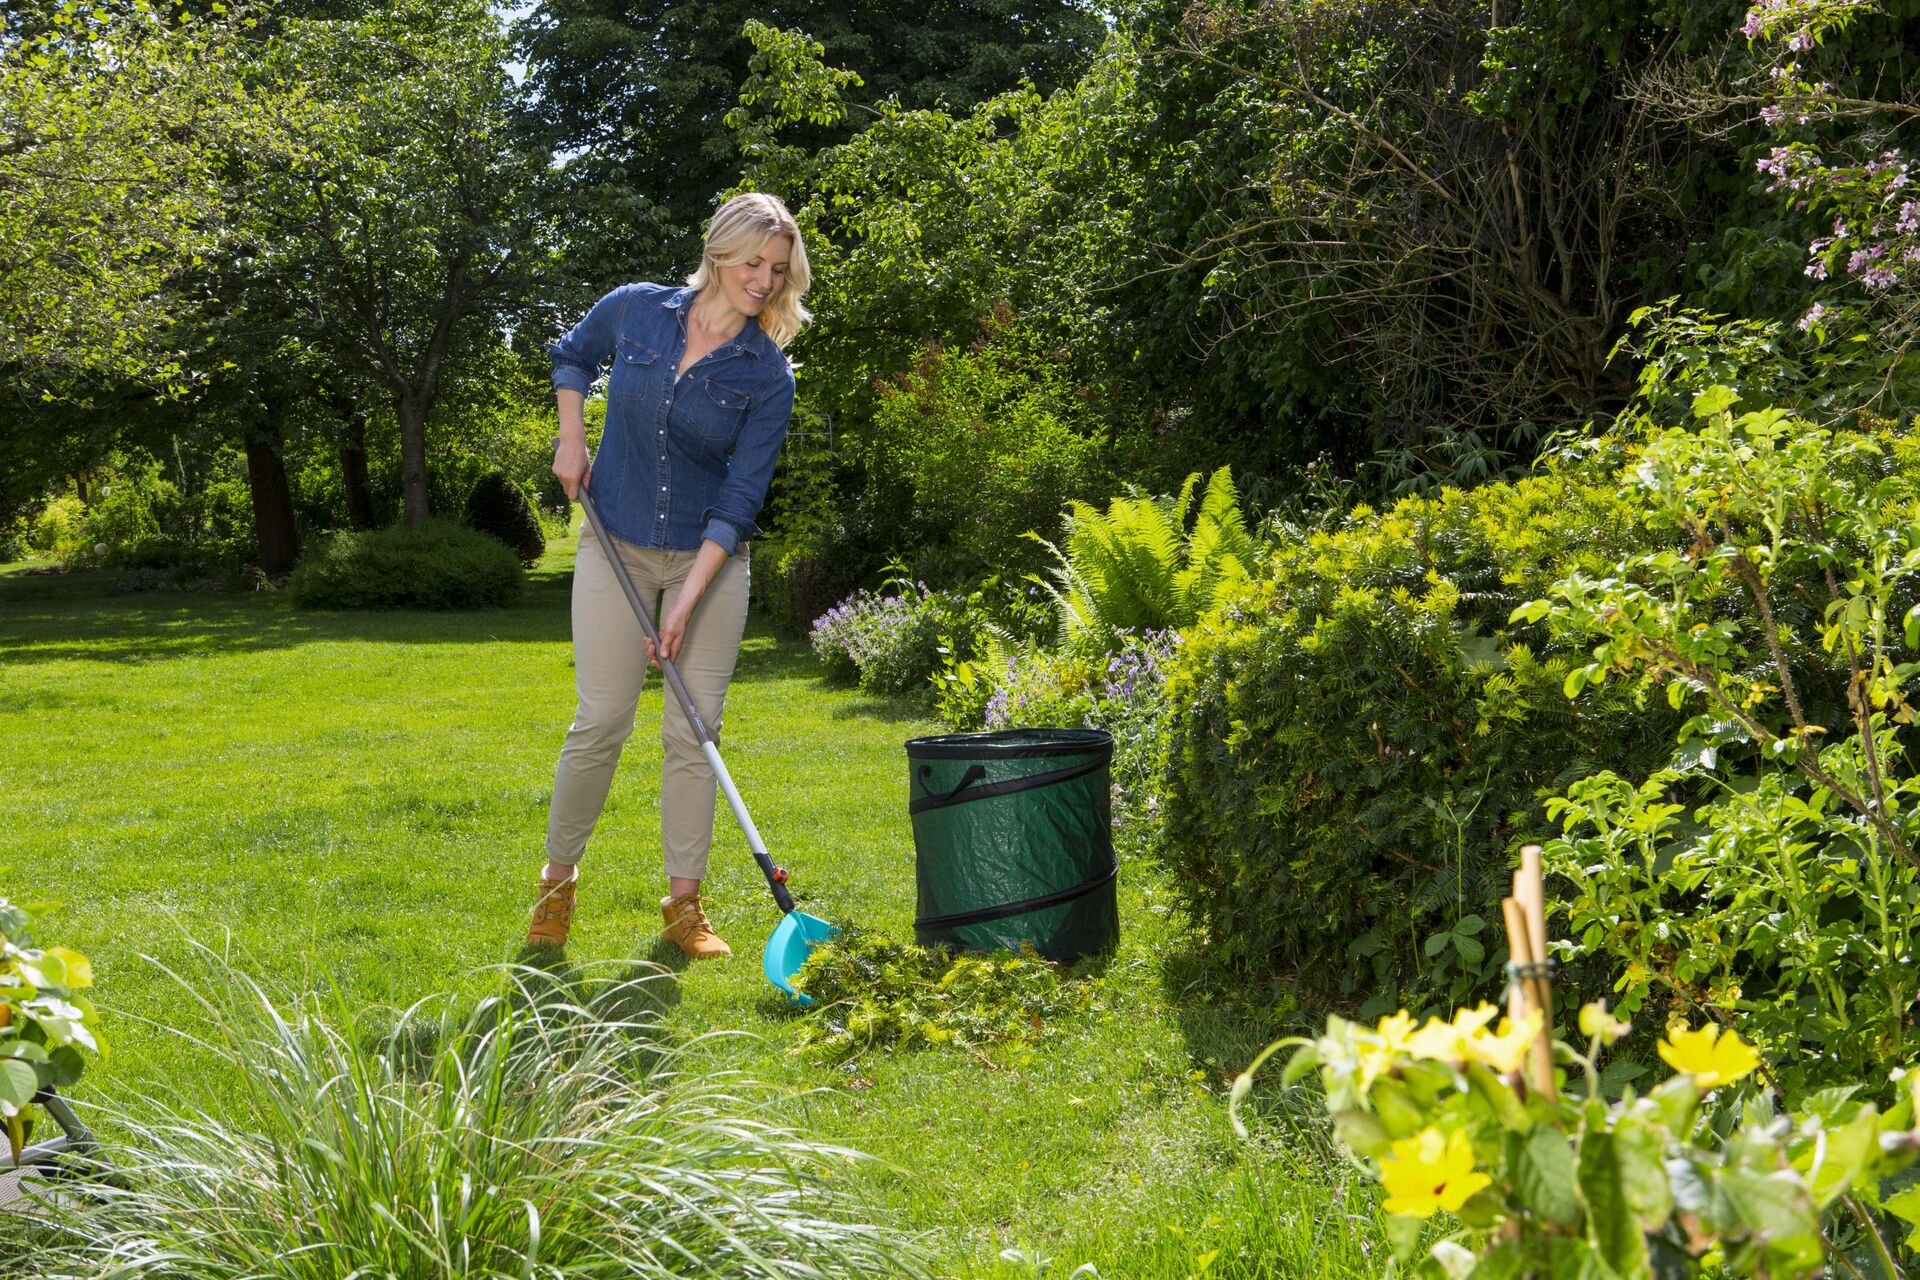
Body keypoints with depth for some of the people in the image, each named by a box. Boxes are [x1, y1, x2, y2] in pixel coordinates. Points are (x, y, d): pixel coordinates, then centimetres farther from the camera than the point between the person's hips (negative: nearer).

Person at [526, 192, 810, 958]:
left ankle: (685, 902, 9)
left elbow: (740, 497, -12)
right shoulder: (635, 310, -4)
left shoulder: (767, 374, -8)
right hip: (616, 547, 0)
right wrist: (571, 438, 3)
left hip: (710, 558, 0)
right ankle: (557, 880, 15)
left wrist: (689, 597, -19)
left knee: (694, 730, 0)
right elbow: (571, 356, 18)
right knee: (601, 721, -3)